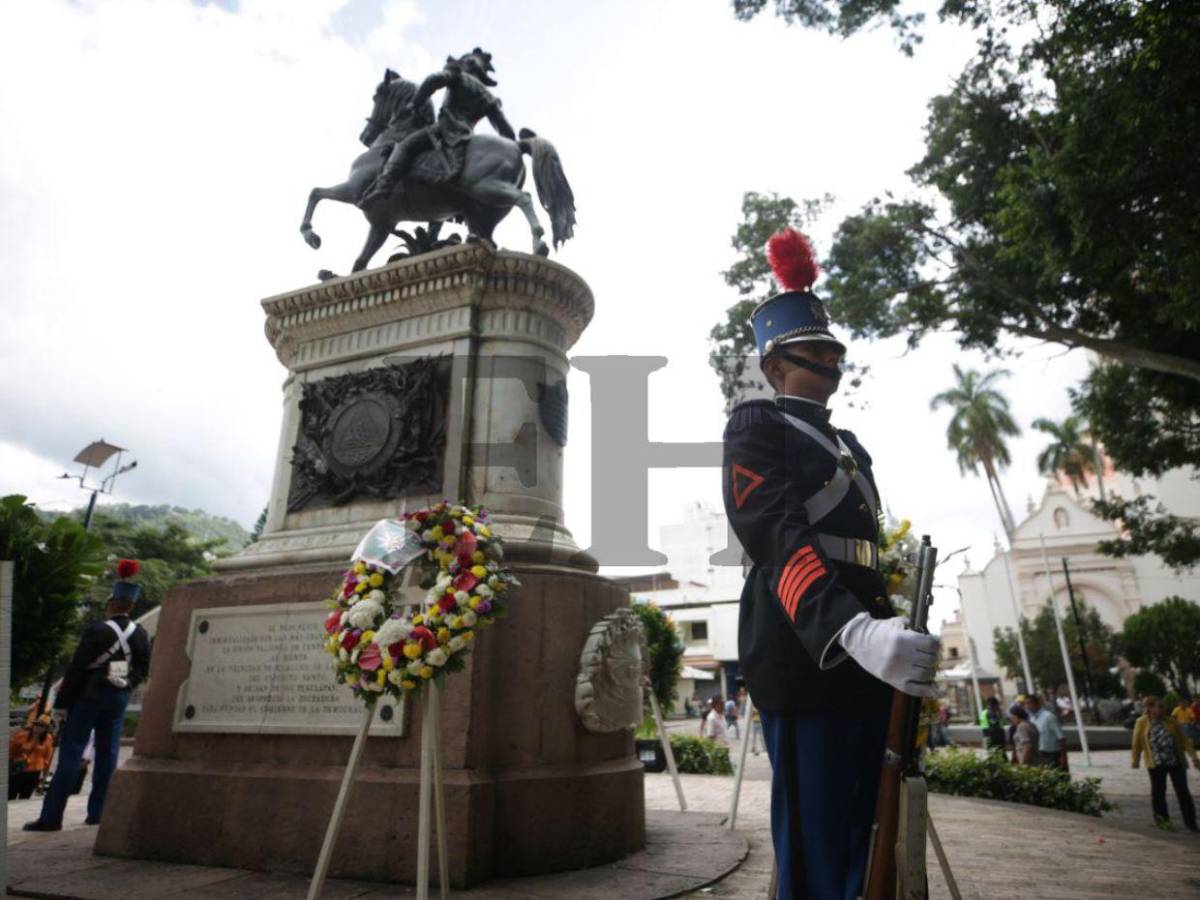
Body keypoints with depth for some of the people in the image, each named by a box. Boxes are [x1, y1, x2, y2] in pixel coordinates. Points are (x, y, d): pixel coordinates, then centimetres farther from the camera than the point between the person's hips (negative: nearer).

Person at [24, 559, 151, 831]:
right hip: (119, 699, 5)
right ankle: (98, 812, 16)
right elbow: (143, 668, 7)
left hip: (90, 696, -5)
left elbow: (77, 668, -11)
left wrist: (62, 702, -4)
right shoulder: (140, 634, 1)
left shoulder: (96, 630, -14)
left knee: (71, 753, 1)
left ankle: (51, 817, 3)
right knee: (107, 753, 11)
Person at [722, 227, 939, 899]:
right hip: (806, 652, -8)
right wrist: (855, 631, -33)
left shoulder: (851, 445, 26)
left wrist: (891, 634, 16)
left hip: (869, 651, 9)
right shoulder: (756, 425, -1)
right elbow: (778, 537, -19)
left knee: (868, 846, 14)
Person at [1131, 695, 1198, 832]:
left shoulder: (1170, 721, 1)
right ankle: (1162, 819, 22)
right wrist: (1136, 761, 2)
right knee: (1158, 791, 5)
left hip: (1176, 762, 1)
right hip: (1156, 764, -1)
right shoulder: (1142, 723, -4)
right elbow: (1137, 743, 1)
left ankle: (1191, 823, 12)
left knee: (1183, 792, 4)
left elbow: (1182, 741, 5)